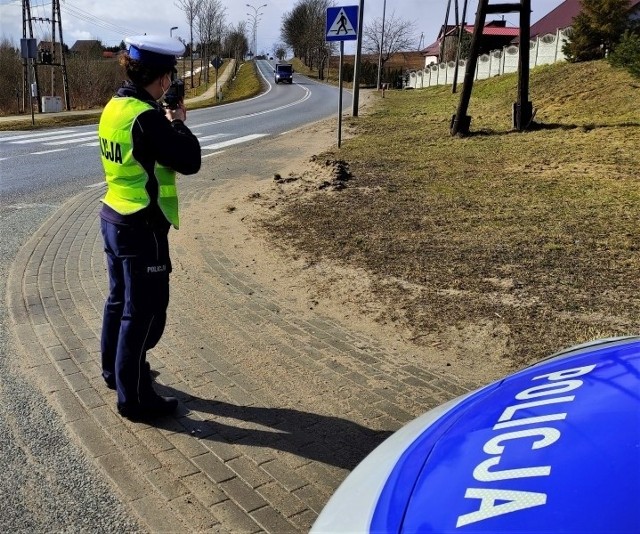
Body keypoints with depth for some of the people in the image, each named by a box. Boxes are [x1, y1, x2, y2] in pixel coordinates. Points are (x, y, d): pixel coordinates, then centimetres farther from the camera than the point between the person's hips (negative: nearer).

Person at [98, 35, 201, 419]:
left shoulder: (115, 107, 6)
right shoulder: (146, 117, -22)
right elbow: (190, 161, -19)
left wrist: (165, 120, 7)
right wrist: (178, 122, -4)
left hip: (114, 218, 10)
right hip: (142, 228, -10)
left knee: (120, 299, 23)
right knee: (145, 312, 1)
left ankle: (115, 370, 41)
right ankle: (134, 398, 12)